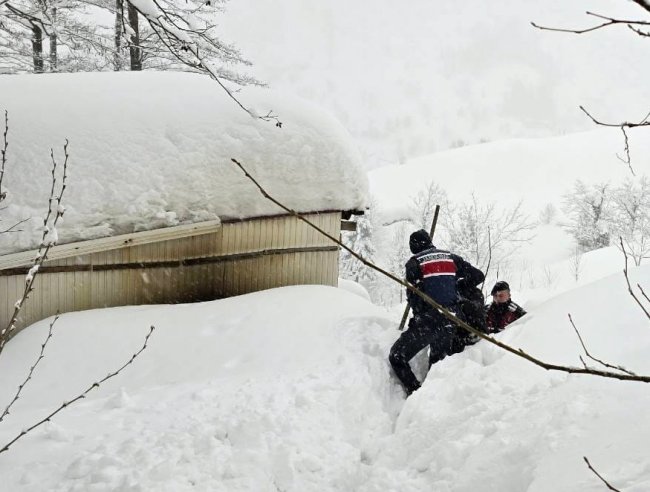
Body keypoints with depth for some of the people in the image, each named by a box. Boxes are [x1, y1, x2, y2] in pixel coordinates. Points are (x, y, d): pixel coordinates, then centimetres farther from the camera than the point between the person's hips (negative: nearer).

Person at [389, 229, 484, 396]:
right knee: (437, 361, 20)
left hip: (427, 321, -5)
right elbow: (478, 276, 14)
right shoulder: (451, 257, 11)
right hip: (450, 322, 5)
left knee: (397, 357, 1)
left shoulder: (414, 262, -1)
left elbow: (412, 296, -5)